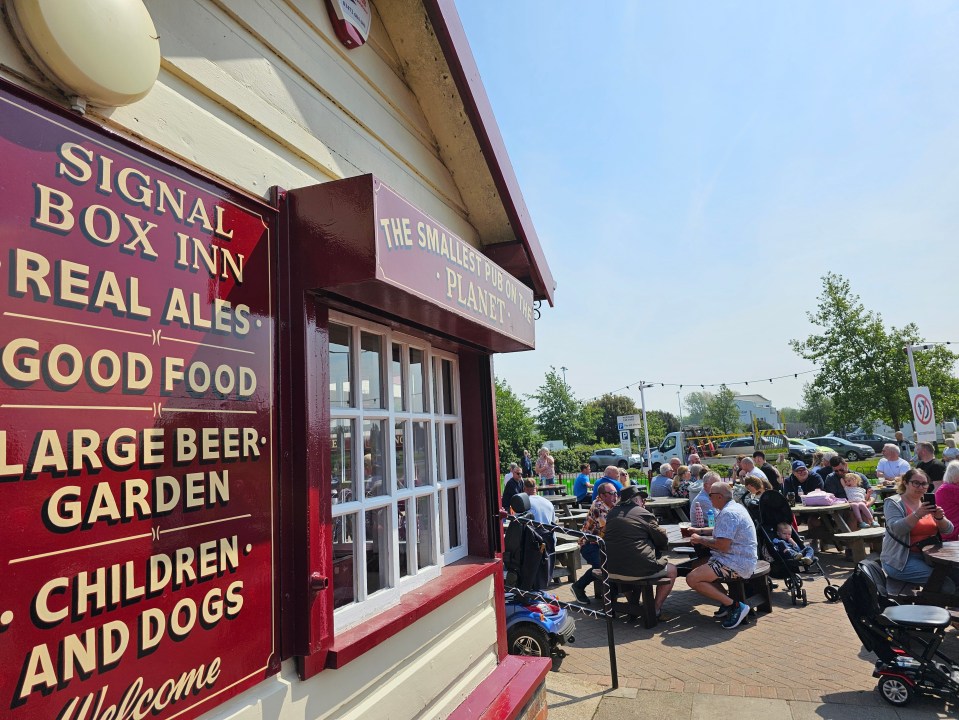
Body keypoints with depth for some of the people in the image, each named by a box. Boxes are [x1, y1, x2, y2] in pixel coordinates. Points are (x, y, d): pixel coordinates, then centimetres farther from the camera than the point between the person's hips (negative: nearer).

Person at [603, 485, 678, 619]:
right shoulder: (644, 514, -6)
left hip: (612, 568, 7)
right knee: (672, 570, 17)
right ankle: (656, 610, 15)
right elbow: (663, 540, 0)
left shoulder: (612, 514, 10)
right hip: (639, 568, -7)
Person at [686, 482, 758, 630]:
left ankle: (735, 606, -13)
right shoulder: (735, 507, 14)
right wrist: (700, 531, 21)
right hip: (742, 560, 11)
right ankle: (726, 601, 11)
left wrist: (700, 540, -11)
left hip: (736, 565, -11)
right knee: (697, 566, 20)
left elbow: (722, 545, -26)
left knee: (692, 579, -18)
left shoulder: (728, 513, -20)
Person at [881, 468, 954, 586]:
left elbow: (948, 530, 6)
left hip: (926, 556, 6)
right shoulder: (893, 502, -5)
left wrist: (939, 518, -15)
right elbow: (896, 529, -19)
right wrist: (917, 514, -31)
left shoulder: (928, 504, 14)